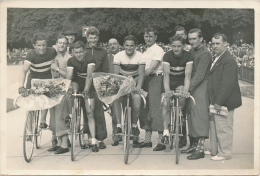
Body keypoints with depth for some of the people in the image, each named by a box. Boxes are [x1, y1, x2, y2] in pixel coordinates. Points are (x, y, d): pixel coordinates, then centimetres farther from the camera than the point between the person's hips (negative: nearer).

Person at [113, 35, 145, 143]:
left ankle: (134, 125, -5)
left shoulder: (140, 56, -4)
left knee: (137, 97, -28)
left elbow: (141, 73, -12)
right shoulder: (118, 56, -3)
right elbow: (116, 73, -10)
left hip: (134, 82, 0)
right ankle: (118, 125, -21)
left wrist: (138, 86, -28)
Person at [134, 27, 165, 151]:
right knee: (145, 109, 9)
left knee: (155, 109, -11)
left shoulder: (158, 50, -6)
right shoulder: (145, 52, 19)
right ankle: (147, 140, 17)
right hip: (145, 80, 8)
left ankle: (161, 140, -7)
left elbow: (151, 68, -15)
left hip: (155, 79, -8)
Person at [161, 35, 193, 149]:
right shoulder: (167, 56, -15)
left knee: (181, 100, -25)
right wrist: (167, 90, -37)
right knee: (165, 103, -22)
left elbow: (187, 75, -24)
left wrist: (185, 90, -38)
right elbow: (166, 74, -23)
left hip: (181, 83, 0)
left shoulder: (188, 56, -15)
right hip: (170, 83, 0)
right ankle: (165, 132, -19)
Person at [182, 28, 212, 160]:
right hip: (192, 87, 8)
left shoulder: (205, 53, -13)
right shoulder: (191, 51, 13)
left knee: (200, 116, -10)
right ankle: (193, 144, 23)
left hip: (201, 86, -8)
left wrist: (188, 88, -29)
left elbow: (200, 74, -22)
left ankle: (200, 148, -8)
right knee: (191, 114, 12)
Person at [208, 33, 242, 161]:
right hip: (215, 102, 10)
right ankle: (215, 151, 28)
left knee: (223, 128, -2)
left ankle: (224, 153, 9)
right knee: (214, 127, 17)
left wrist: (219, 102, -23)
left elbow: (227, 84, -22)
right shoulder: (216, 59, 17)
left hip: (224, 102, -10)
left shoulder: (229, 60, -16)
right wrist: (213, 101, 17)